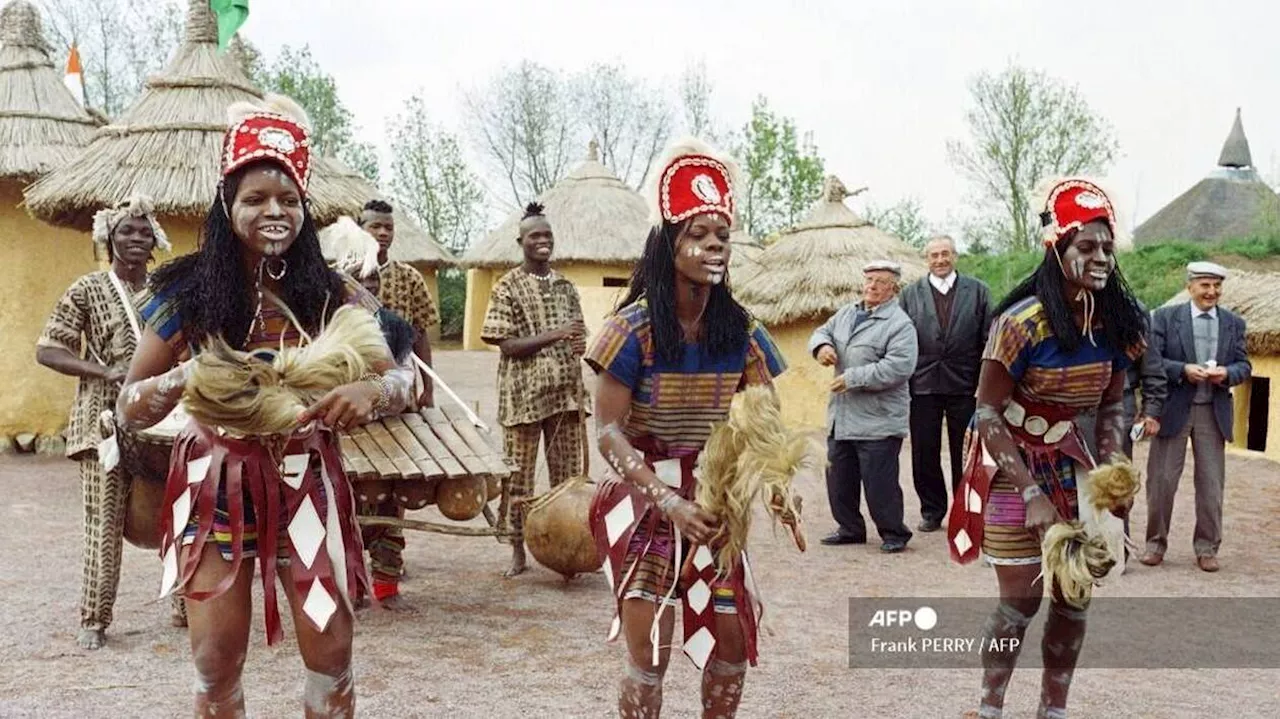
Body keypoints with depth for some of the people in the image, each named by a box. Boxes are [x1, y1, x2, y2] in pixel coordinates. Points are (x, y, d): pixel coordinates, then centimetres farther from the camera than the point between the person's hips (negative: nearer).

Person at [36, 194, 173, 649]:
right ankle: (93, 619, 11)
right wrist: (105, 371, -17)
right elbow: (47, 350, -4)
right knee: (105, 522, -2)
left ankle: (186, 603, 20)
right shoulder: (87, 290, -1)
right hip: (105, 422, -3)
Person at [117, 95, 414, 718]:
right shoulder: (187, 294, -4)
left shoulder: (332, 293, -4)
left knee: (331, 654, 5)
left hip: (307, 485, 0)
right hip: (216, 487, 0)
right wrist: (186, 376, -21)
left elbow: (404, 379, -3)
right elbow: (129, 408, -1)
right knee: (216, 661, 6)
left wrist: (370, 391, -26)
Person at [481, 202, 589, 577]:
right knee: (518, 476, 3)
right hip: (524, 396, -4)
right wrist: (553, 335, -22)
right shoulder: (507, 287, -4)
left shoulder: (565, 286, 11)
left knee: (569, 472, 9)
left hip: (566, 393, 5)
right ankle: (518, 552, 14)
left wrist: (579, 344, -5)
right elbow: (507, 345, -11)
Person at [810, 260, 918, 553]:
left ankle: (894, 533, 15)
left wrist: (853, 378, -21)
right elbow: (822, 331, 21)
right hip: (841, 416, 8)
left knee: (880, 483, -3)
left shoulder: (899, 324, -11)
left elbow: (899, 367, -21)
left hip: (878, 421, -7)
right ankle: (850, 528, 30)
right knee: (839, 479, 15)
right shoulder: (846, 313, 13)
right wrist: (822, 344, -6)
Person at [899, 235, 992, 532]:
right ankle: (931, 511, 20)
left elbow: (989, 340, 2)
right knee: (924, 454, 7)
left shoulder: (978, 291, 4)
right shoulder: (910, 293, 7)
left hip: (964, 385, -1)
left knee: (965, 454, 7)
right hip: (923, 385, 1)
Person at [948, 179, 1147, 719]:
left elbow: (1113, 406, 7)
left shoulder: (1113, 321, -4)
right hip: (1013, 465, -6)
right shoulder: (1023, 322, -23)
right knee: (1022, 600, 0)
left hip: (1070, 463, 6)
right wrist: (1033, 493, -23)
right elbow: (989, 413, -20)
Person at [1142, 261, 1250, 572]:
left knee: (1211, 483, 6)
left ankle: (1207, 547, 17)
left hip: (1214, 412, 3)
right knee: (1162, 479, 2)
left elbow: (1244, 365, 7)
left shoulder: (1234, 323, 8)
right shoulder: (1165, 317, -1)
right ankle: (1156, 543, 16)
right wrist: (1183, 370, -21)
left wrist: (1227, 373, -14)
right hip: (1174, 409, -2)